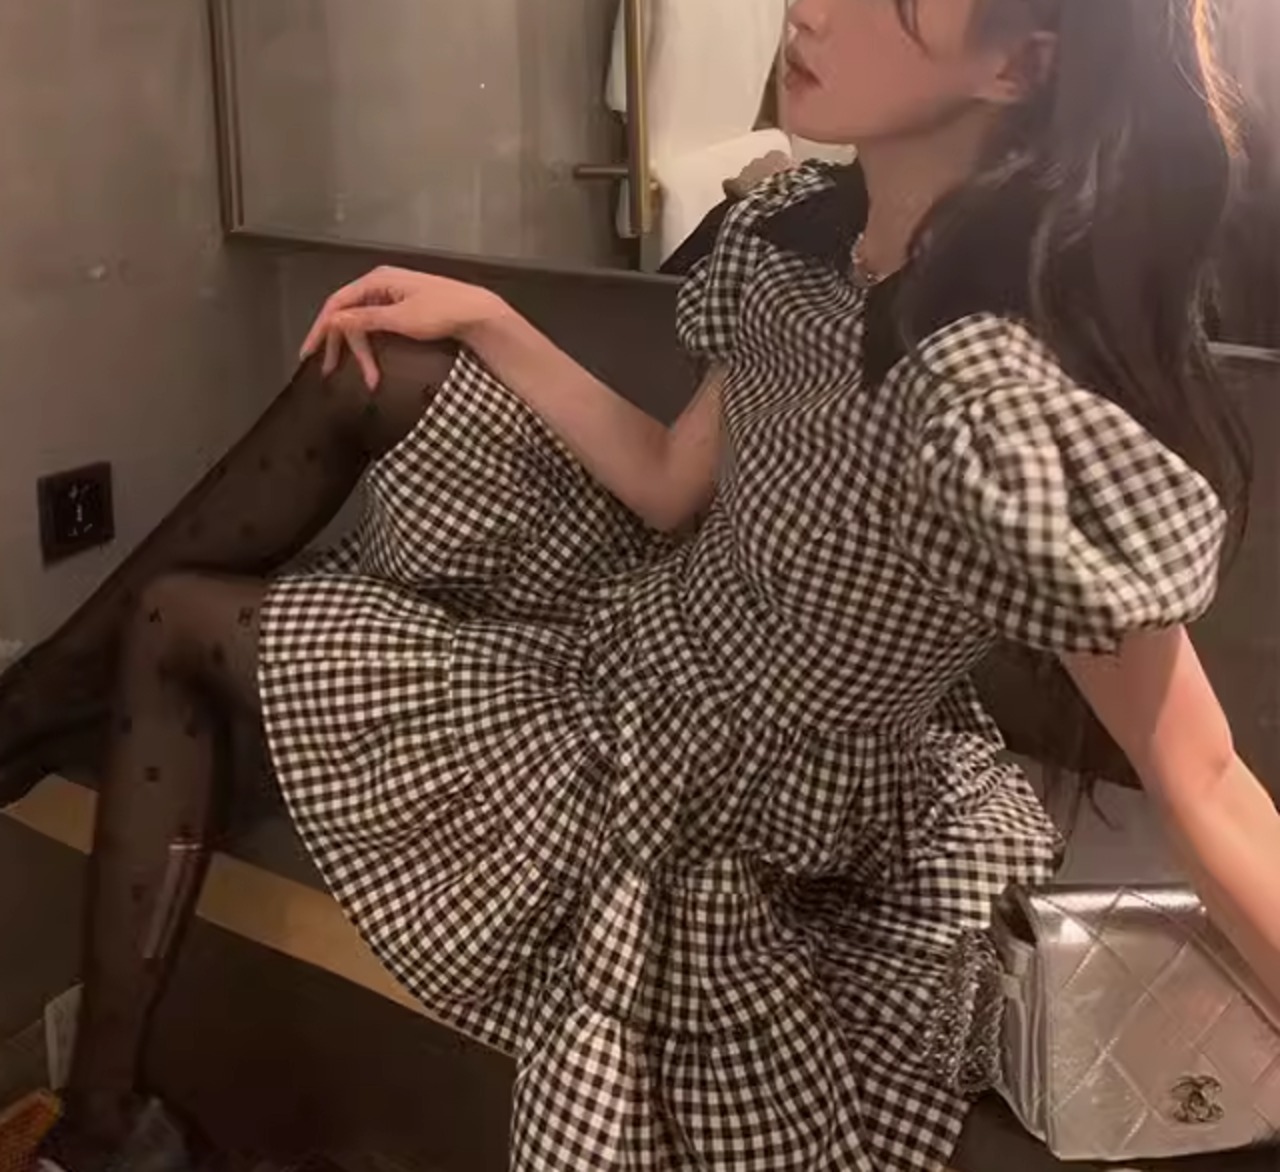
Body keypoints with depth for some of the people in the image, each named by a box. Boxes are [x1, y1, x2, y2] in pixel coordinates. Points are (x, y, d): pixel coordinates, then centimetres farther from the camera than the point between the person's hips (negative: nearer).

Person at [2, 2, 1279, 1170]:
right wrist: (486, 321, 3)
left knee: (173, 624, 2)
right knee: (372, 372, 6)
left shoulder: (1005, 407, -36)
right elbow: (674, 487, 3)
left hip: (666, 789, -7)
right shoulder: (812, 227, -10)